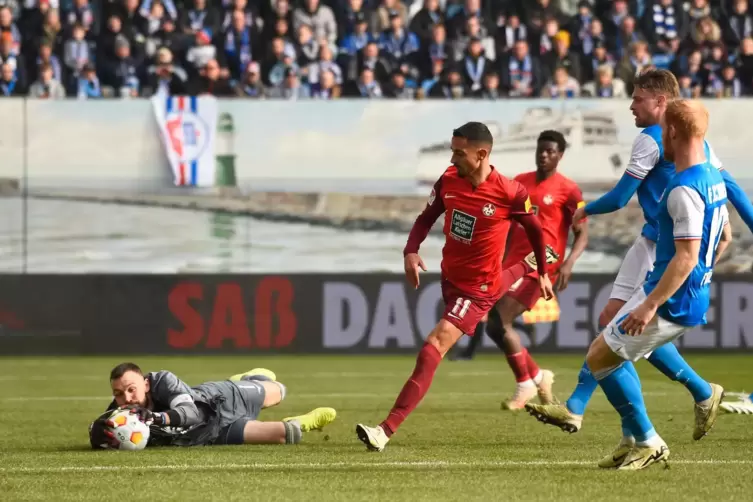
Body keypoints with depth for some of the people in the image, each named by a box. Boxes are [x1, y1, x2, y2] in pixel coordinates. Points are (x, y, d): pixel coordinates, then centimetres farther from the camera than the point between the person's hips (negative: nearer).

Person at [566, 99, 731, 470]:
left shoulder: (685, 189, -22)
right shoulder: (712, 178, 9)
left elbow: (687, 256, -27)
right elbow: (724, 237, 21)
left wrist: (651, 304, -26)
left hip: (671, 300, -10)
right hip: (695, 298, 10)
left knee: (599, 356, -1)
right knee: (613, 353, 21)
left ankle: (647, 442, 2)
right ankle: (632, 440, 22)